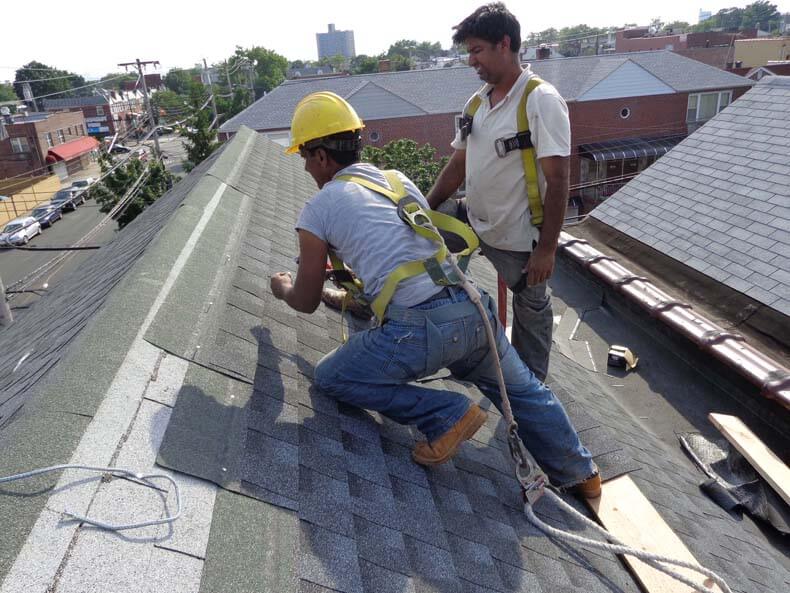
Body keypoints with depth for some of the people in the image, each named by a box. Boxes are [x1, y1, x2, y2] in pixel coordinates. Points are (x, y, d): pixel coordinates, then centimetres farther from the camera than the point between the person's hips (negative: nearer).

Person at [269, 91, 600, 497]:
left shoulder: (318, 209, 2)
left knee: (331, 378, 12)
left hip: (418, 329, -7)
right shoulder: (399, 180, 19)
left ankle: (447, 414, 5)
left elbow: (307, 303, 11)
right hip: (473, 311, 7)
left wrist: (282, 288, 32)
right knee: (522, 390, 28)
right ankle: (580, 474, 44)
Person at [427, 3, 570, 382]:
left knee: (530, 307, 11)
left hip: (520, 237, -7)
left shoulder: (541, 101, -17)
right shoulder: (477, 101, 3)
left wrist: (546, 248, -22)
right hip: (473, 221, 7)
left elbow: (557, 181, -20)